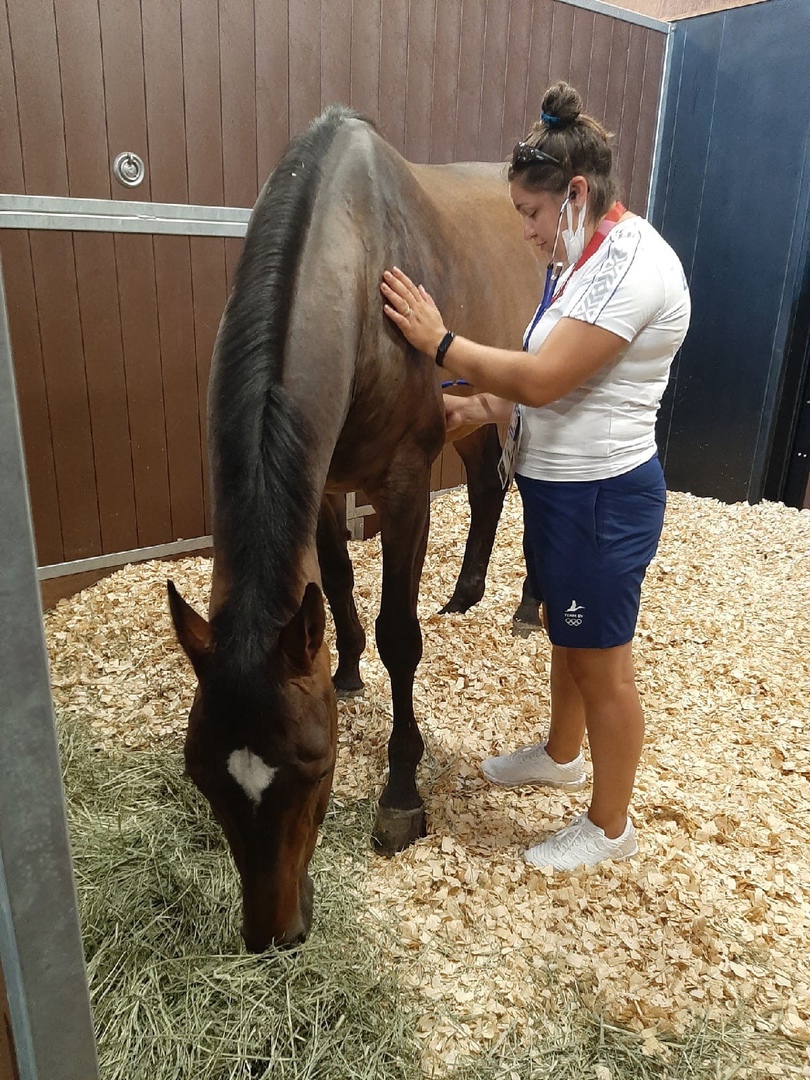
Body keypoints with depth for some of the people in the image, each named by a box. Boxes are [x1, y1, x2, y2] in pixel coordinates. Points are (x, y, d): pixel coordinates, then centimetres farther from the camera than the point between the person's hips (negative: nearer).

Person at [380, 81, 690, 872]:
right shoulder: (584, 260, 11)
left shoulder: (632, 263, -20)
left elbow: (545, 379, -27)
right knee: (565, 631, 24)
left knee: (600, 659, 5)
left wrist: (439, 344, -19)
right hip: (560, 486, 10)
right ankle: (562, 755, 48)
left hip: (600, 499, -10)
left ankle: (609, 825, 27)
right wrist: (479, 408, 1)